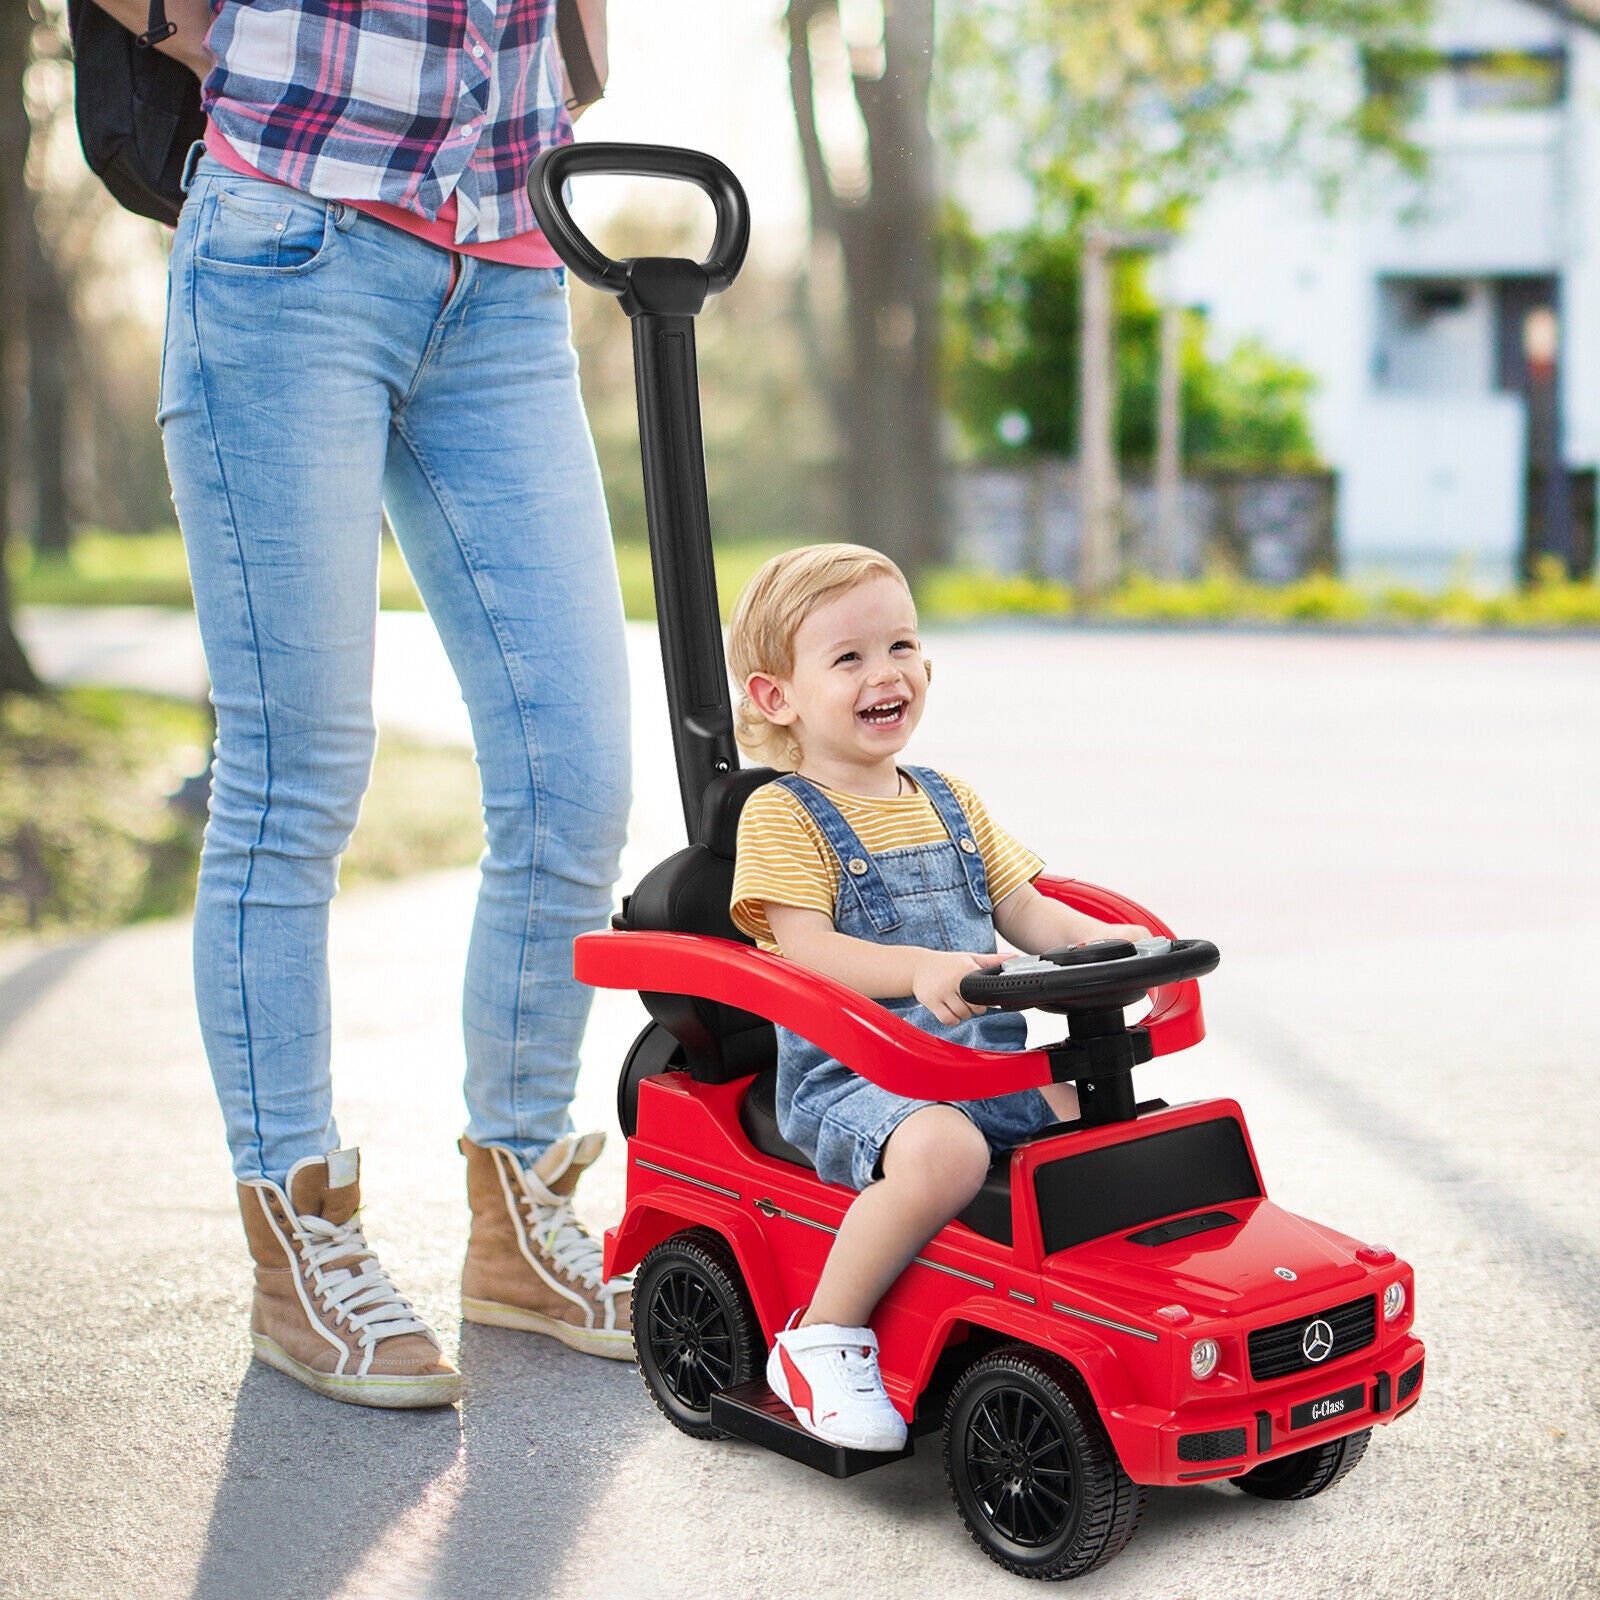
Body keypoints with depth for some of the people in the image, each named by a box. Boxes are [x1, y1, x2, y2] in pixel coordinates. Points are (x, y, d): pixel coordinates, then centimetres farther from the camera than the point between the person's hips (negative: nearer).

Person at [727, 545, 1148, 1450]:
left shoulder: (951, 802, 18)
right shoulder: (782, 815, -5)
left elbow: (1020, 908, 16)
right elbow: (804, 949, -17)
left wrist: (1095, 938, -6)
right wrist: (919, 969, -34)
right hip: (849, 1078, -7)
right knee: (942, 1152, -35)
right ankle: (822, 1339, -19)